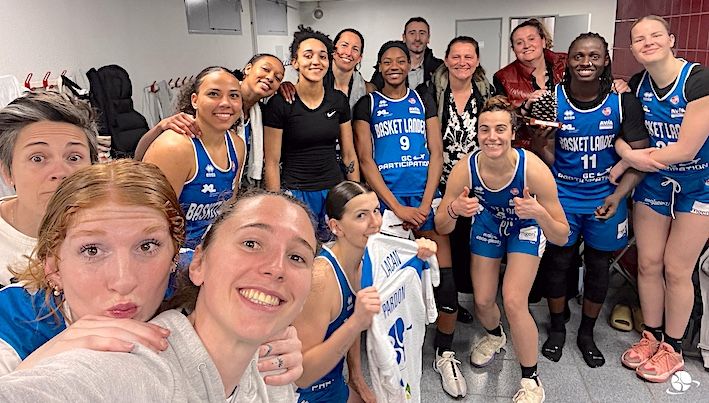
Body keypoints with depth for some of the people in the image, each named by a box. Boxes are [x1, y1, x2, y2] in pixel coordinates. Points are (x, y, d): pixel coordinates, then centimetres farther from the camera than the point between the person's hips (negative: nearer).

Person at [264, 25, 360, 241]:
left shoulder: (339, 100, 3)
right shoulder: (279, 104, -8)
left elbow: (349, 154, 8)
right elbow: (272, 162, -6)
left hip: (334, 191, 4)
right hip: (295, 194, -3)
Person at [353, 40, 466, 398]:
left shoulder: (424, 102, 13)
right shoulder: (367, 105, 7)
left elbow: (436, 154, 7)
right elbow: (365, 160, -1)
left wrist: (425, 204, -7)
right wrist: (398, 207, -10)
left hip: (425, 198, 2)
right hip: (386, 200, -1)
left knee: (445, 279, -7)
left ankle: (445, 354, 12)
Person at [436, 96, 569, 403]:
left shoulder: (533, 169, -36)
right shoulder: (465, 168, -30)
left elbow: (562, 237, -29)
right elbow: (441, 228, -20)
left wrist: (539, 213, -50)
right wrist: (454, 209, -43)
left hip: (525, 228, -2)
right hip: (488, 223, 3)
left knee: (513, 301, -17)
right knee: (483, 301, 2)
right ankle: (495, 336, 41)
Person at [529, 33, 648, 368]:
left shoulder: (623, 102, -9)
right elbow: (547, 158, -5)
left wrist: (617, 196, -20)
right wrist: (538, 141, -28)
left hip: (605, 197, 1)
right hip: (561, 195, -1)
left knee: (598, 267, 13)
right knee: (557, 262, 8)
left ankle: (587, 334, 35)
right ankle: (557, 329, 32)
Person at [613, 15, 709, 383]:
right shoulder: (635, 85, -4)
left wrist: (630, 159, -19)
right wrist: (630, 155, -20)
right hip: (653, 183, 5)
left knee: (676, 269, 1)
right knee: (648, 263, 7)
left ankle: (673, 348, 20)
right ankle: (651, 335, 27)